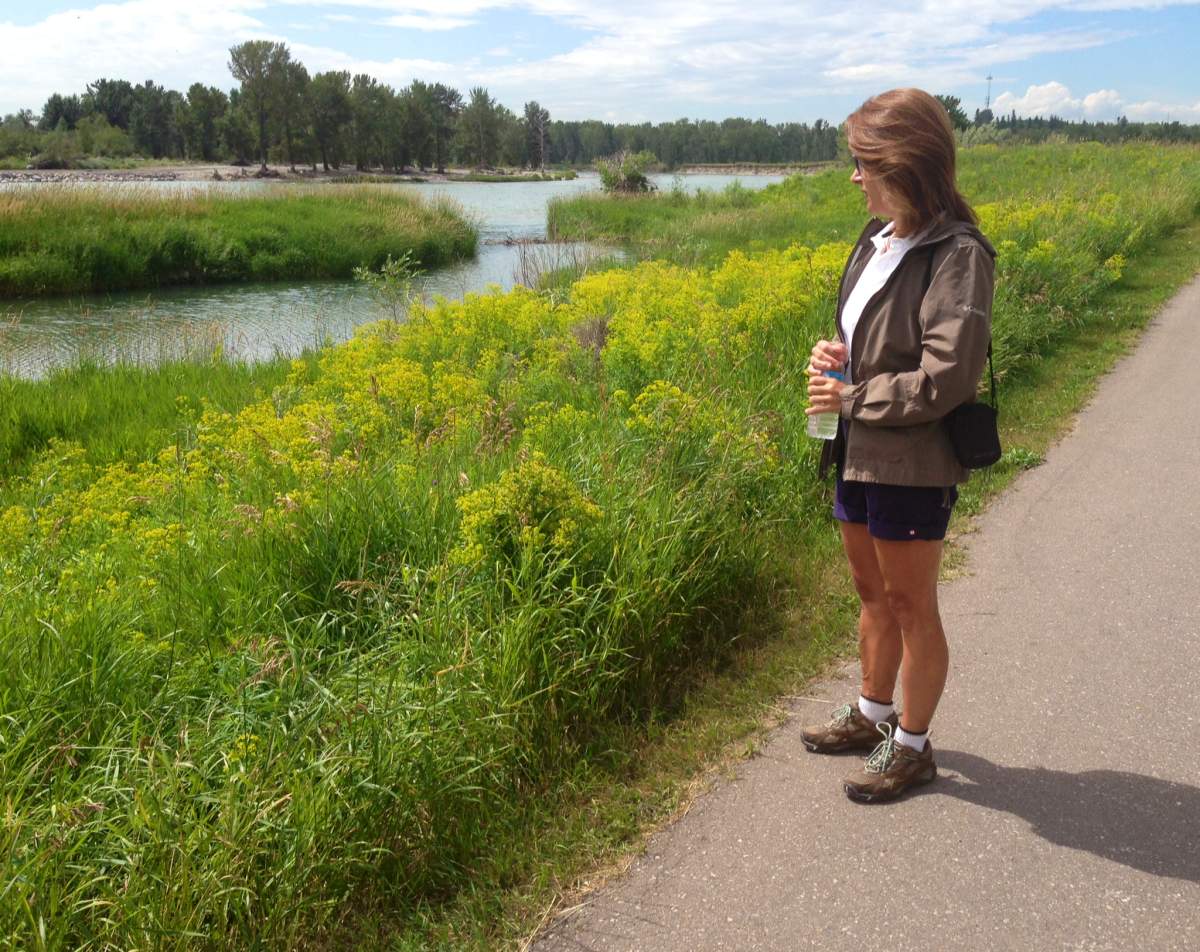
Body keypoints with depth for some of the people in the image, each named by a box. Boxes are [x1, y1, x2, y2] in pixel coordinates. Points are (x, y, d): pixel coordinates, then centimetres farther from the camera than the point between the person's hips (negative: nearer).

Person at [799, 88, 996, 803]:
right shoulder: (880, 240, 6)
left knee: (911, 608, 8)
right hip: (860, 456, 8)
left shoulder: (957, 256, -19)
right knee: (873, 595, 21)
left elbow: (947, 378, -25)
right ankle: (874, 715, 40)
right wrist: (835, 352, -3)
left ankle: (913, 746, 26)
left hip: (912, 467, -8)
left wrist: (851, 398, -16)